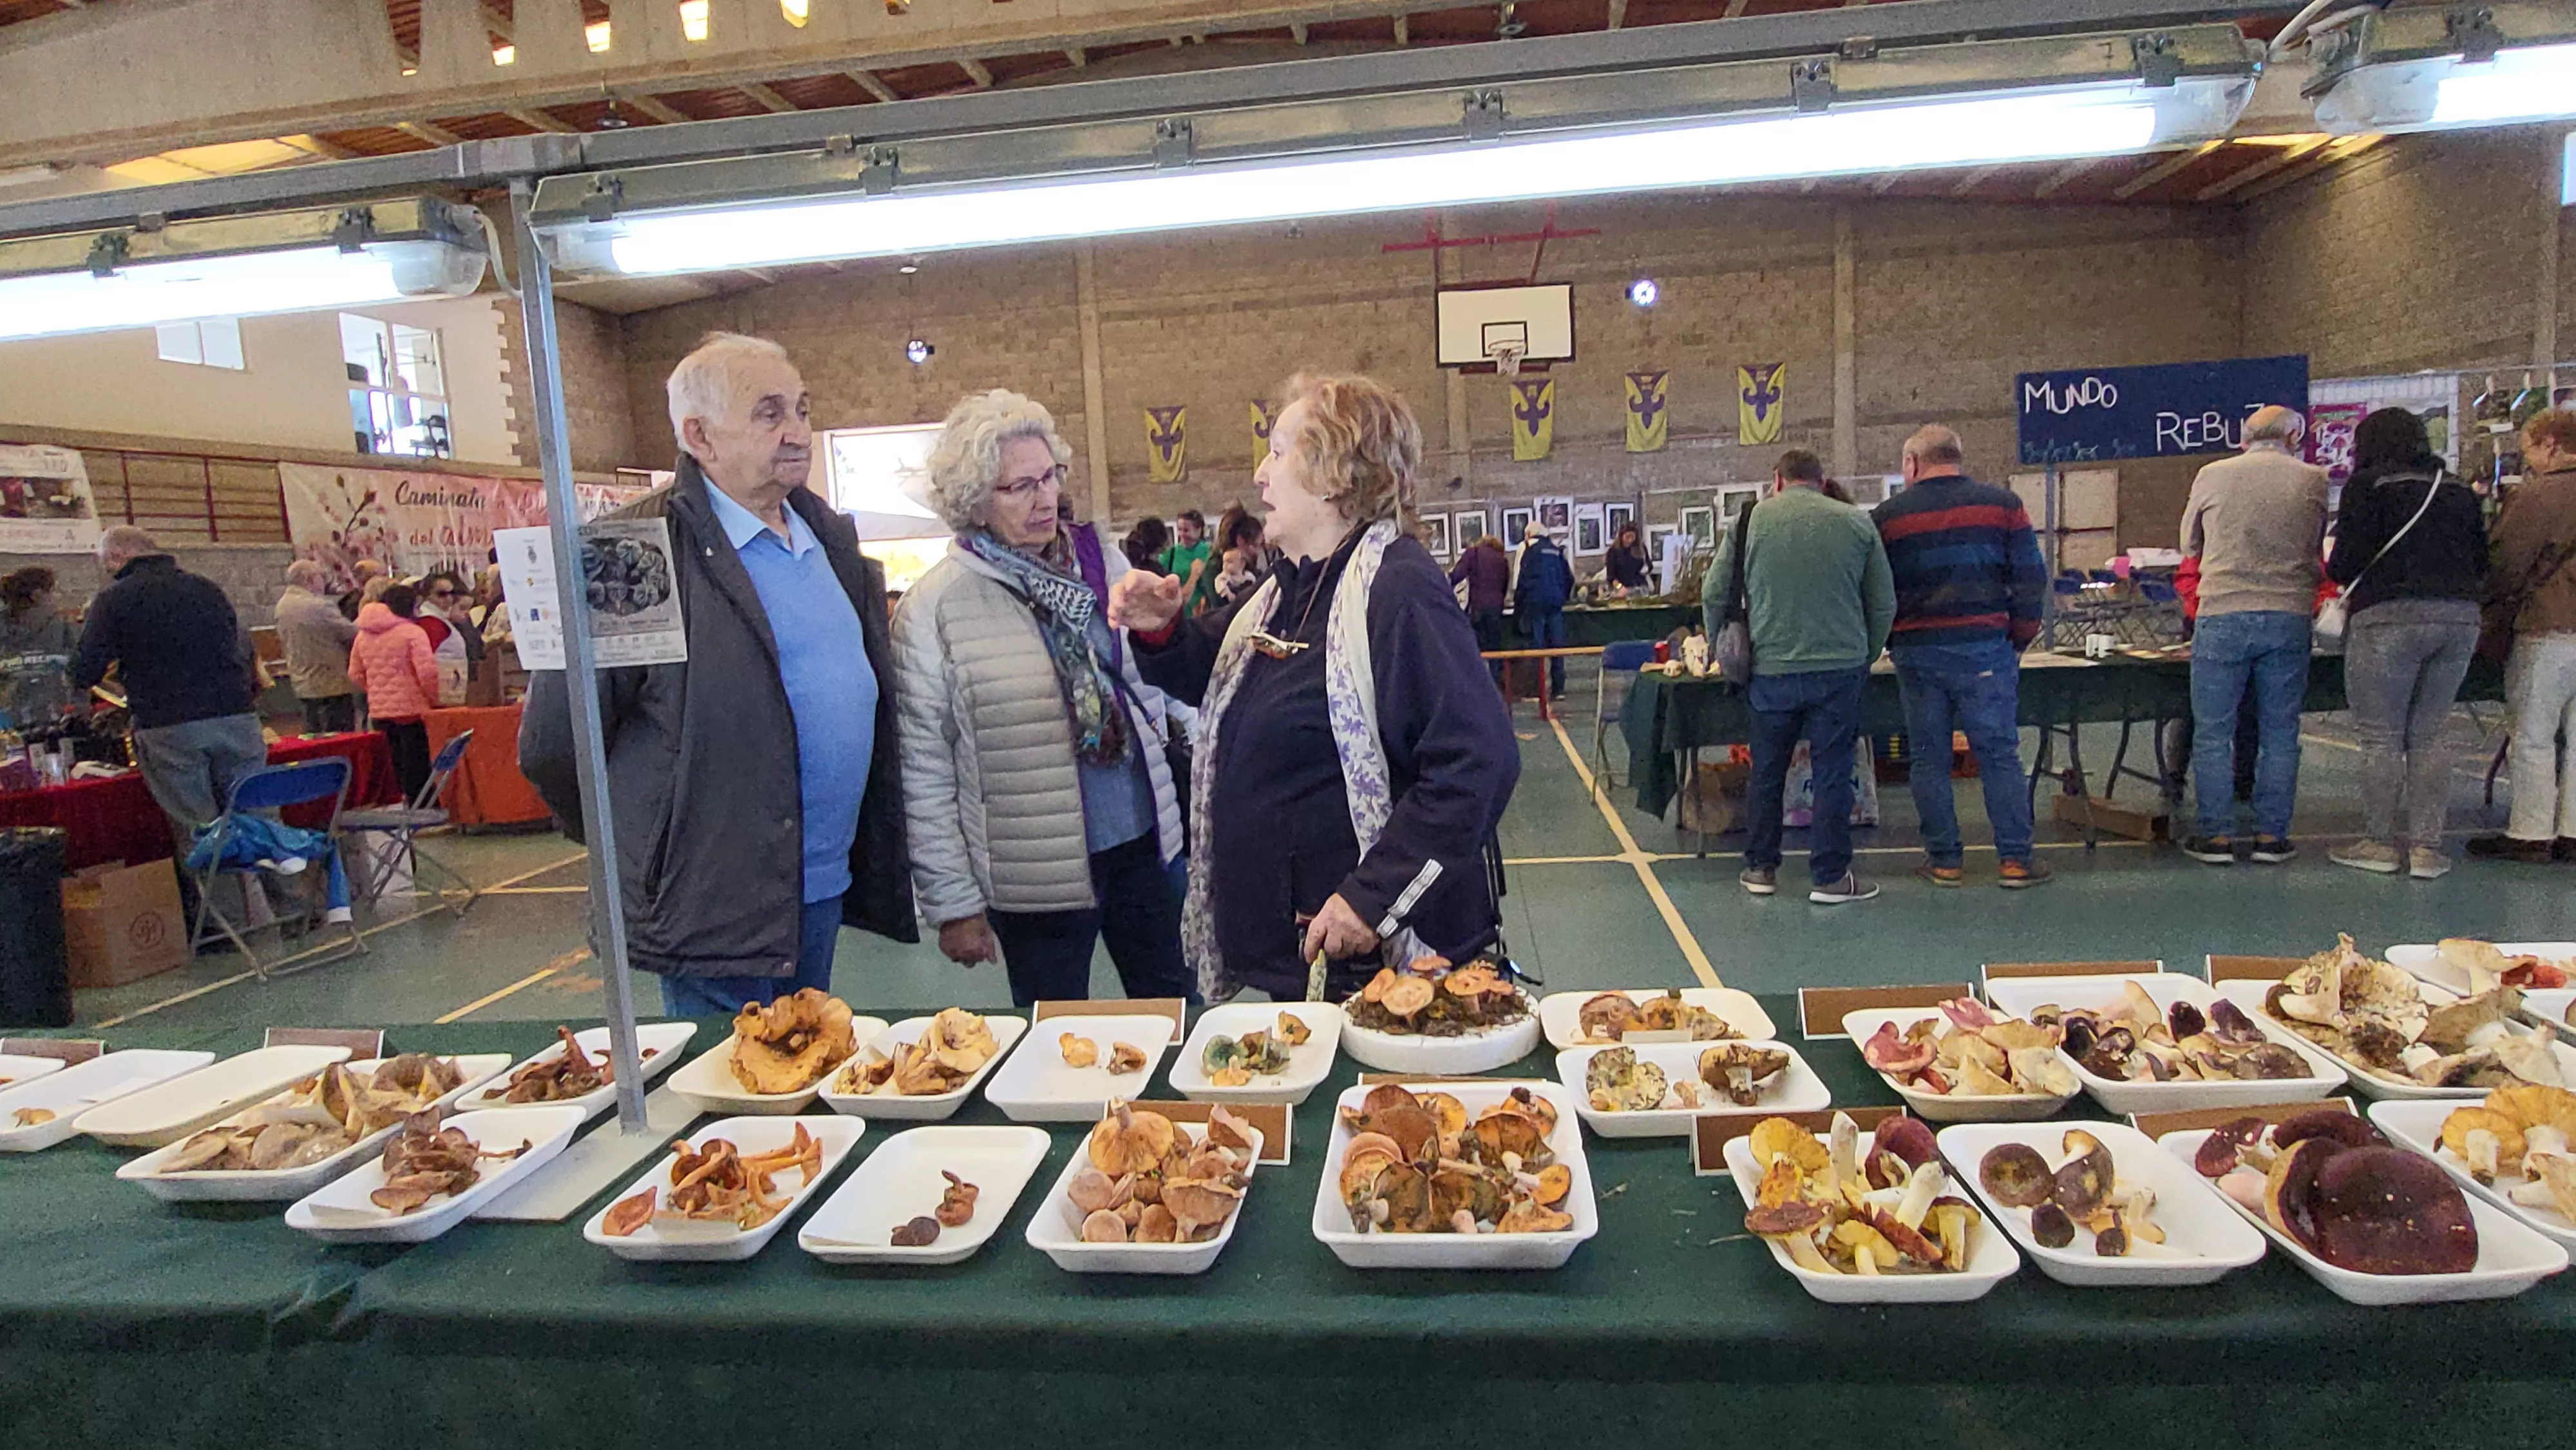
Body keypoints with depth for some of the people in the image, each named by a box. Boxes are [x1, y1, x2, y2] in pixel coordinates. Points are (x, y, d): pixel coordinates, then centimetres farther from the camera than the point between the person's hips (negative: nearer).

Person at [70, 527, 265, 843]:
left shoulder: (113, 599, 1)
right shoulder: (208, 588, 13)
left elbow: (84, 675, 2)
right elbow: (245, 651, 17)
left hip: (171, 730, -3)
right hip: (237, 719, 3)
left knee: (197, 833, 3)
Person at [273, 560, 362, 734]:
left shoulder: (283, 606, 9)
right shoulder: (319, 606, -20)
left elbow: (284, 643, 18)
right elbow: (353, 634, -15)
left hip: (303, 685, 9)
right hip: (333, 684, -9)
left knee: (314, 736, 15)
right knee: (341, 739, -4)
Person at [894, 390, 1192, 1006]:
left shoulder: (1102, 566, 5)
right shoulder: (934, 607, -9)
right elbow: (924, 770, -9)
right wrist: (954, 903, -8)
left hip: (1144, 843, 4)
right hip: (1039, 874, -4)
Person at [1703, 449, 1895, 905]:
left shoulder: (1748, 521, 2)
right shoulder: (1857, 523, 4)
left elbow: (1713, 596, 5)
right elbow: (1884, 604, 7)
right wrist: (1865, 657, 19)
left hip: (1770, 670, 1)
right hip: (1840, 667, -1)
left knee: (1767, 772, 13)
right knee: (1832, 772, 5)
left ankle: (1760, 868, 22)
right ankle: (1830, 876, 10)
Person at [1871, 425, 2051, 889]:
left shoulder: (1887, 516, 5)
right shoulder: (2001, 504, 4)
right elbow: (2031, 579, 2)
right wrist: (2018, 641, 9)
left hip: (1916, 653, 1)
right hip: (1985, 648, 0)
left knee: (1929, 759, 7)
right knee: (2000, 754, 6)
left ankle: (1944, 860, 11)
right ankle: (2015, 859, 9)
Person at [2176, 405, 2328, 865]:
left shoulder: (2212, 476, 1)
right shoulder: (2314, 481, 3)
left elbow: (2190, 546, 14)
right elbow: (2319, 553, 14)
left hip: (2223, 616, -1)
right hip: (2290, 616, 2)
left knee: (2213, 732, 6)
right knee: (2280, 732, 11)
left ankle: (2216, 836, 8)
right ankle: (2271, 836, 15)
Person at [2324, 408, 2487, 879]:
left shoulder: (2369, 486, -3)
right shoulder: (2459, 492, 14)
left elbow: (2348, 560, -10)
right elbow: (2481, 563, 14)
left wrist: (2334, 570, 12)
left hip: (2390, 617, -6)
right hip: (2460, 619, 6)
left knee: (2381, 738, 3)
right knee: (2428, 736, 11)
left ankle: (2381, 843, 8)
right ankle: (2426, 845, 11)